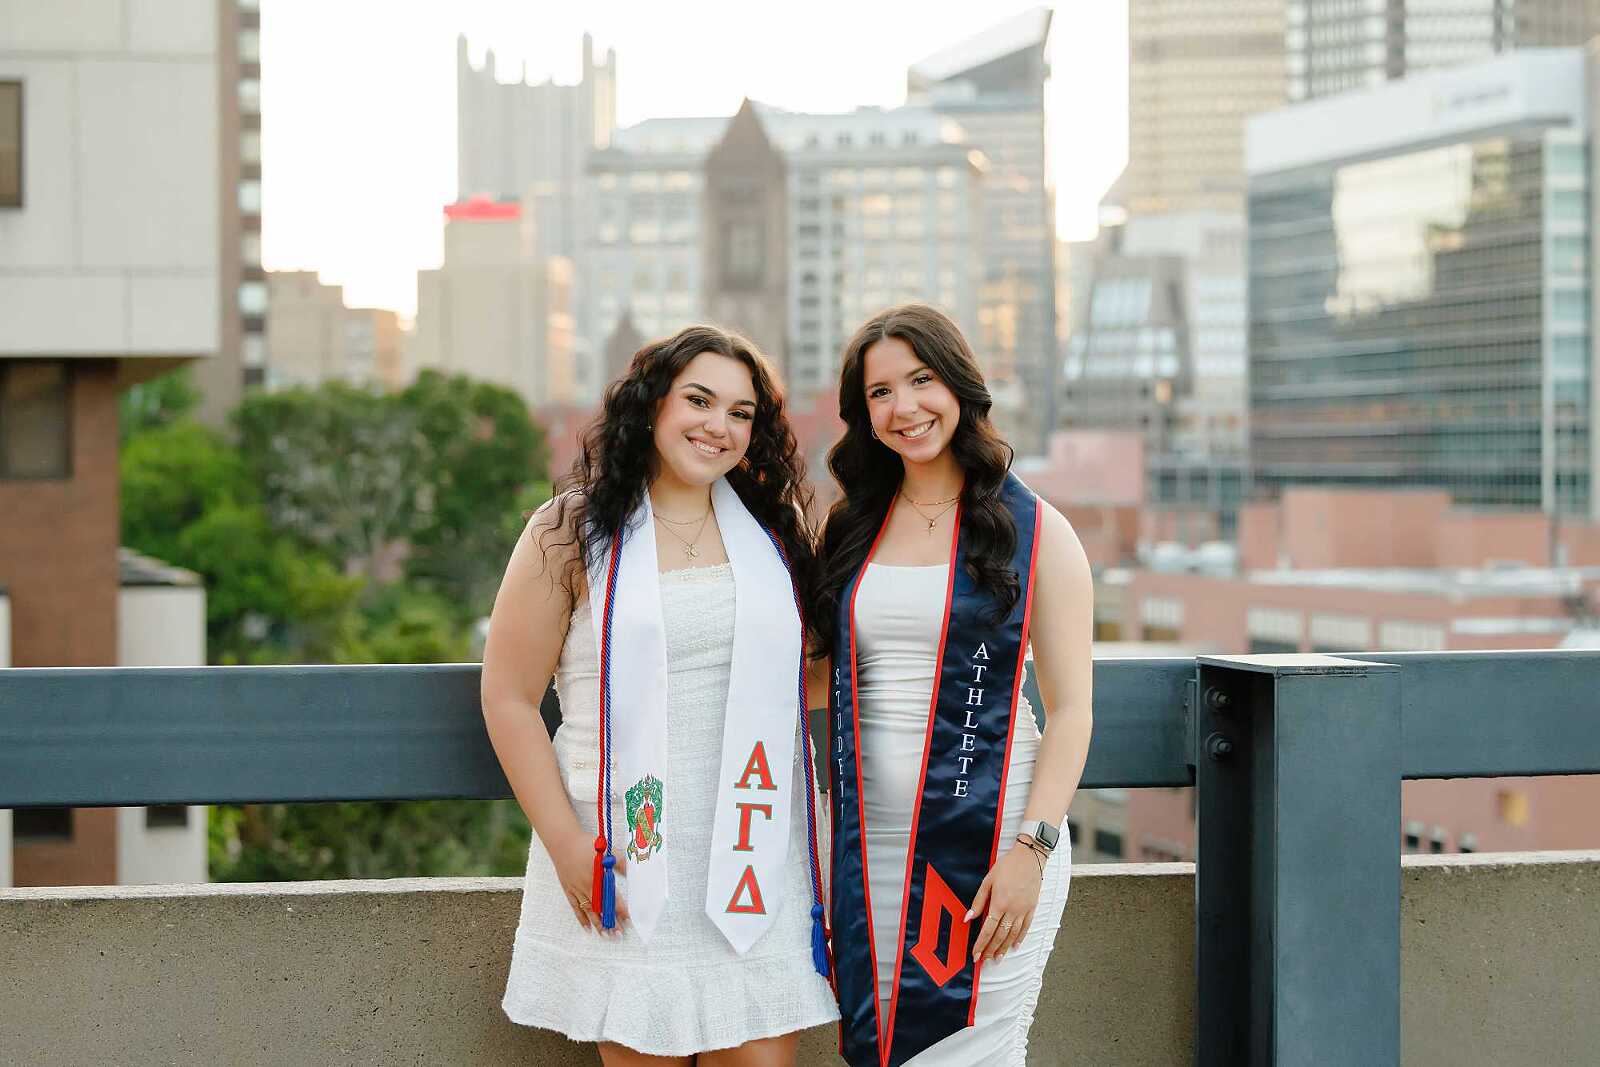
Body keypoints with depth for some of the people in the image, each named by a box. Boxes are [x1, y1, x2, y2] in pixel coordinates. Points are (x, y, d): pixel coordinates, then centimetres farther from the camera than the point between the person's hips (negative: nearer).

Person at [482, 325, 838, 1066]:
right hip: (626, 858, -3)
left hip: (757, 861, 3)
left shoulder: (771, 533, 12)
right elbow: (508, 700, -1)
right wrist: (567, 845, -8)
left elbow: (803, 677, 18)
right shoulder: (574, 533, 0)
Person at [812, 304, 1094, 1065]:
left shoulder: (1034, 531, 0)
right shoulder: (850, 527, 11)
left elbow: (1070, 708, -4)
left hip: (988, 846, -4)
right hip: (871, 850, 4)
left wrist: (1031, 847, -14)